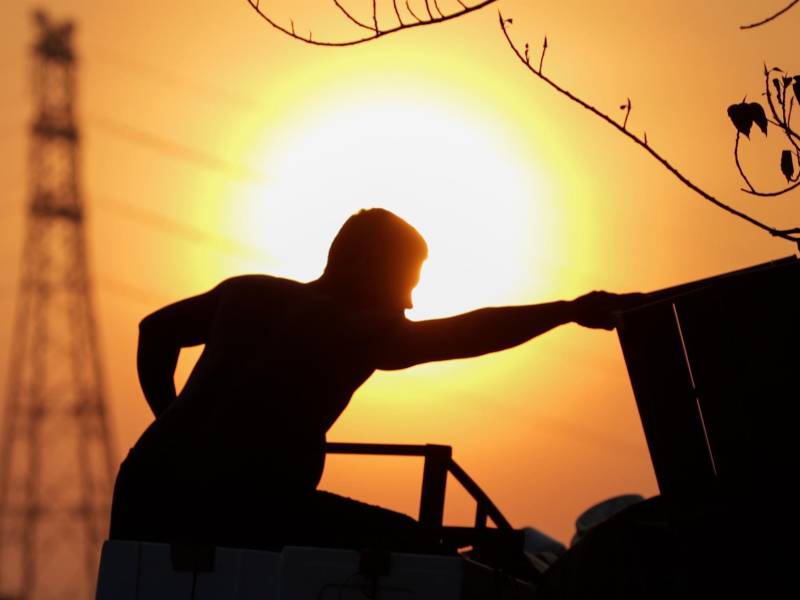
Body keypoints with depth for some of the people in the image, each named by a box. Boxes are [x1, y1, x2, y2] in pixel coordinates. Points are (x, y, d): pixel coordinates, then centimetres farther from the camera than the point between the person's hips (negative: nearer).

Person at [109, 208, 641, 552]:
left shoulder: (246, 292, 20)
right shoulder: (357, 329, 1)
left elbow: (156, 330, 29)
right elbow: (471, 333, -3)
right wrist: (570, 310, 0)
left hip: (147, 482, 6)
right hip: (238, 506, -6)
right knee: (402, 544, 8)